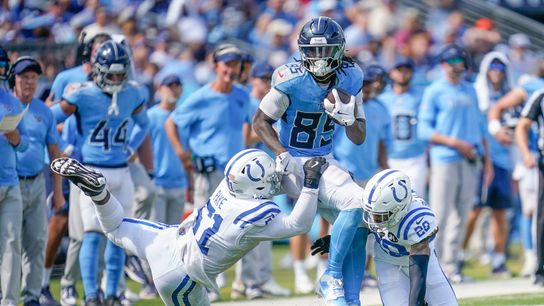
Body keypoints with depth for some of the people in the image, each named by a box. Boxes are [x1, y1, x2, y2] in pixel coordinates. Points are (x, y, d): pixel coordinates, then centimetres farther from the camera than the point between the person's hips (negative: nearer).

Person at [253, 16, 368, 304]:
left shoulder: (349, 80, -3)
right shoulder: (291, 81, -18)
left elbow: (359, 138, 3)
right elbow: (260, 122, -7)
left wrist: (348, 118, -18)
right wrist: (282, 155, -20)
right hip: (295, 165, -6)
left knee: (358, 227, 0)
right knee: (358, 204, -23)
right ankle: (331, 276, -12)